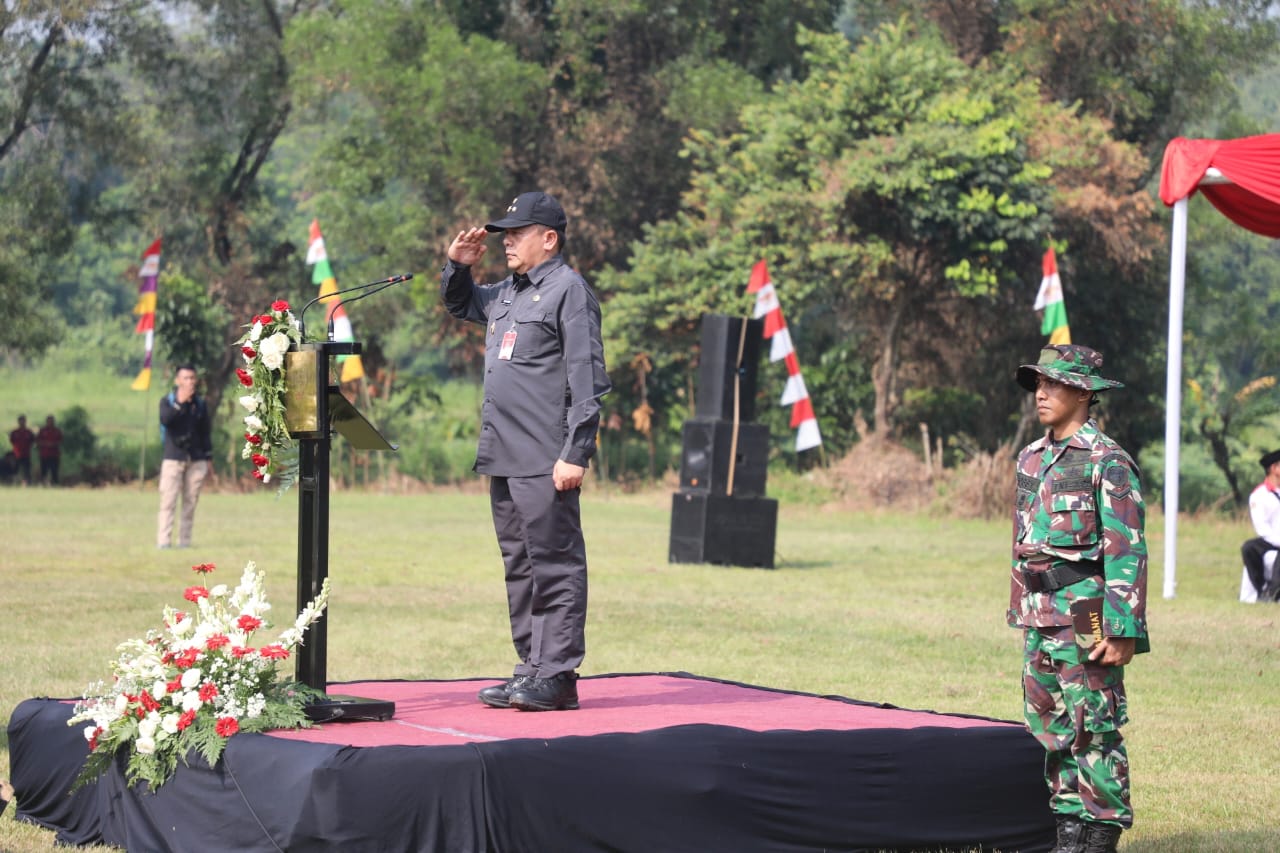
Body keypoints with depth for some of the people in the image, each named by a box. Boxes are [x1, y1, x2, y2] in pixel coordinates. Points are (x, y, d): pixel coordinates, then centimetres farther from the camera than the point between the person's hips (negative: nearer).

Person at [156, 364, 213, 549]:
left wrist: (208, 458, 11)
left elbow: (206, 432, 14)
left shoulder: (200, 404, 10)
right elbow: (165, 419, -20)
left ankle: (185, 541, 6)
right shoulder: (167, 401, 1)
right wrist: (180, 402, -27)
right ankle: (164, 541, -9)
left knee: (190, 502, 2)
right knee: (168, 500, -8)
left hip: (196, 460, 3)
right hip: (173, 458, -3)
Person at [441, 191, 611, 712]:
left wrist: (576, 454, -18)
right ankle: (531, 668, 18)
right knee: (519, 567, 12)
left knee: (554, 565, -6)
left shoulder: (568, 290, -6)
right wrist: (456, 265, 17)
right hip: (503, 456, 9)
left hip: (545, 461, -9)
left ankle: (557, 675, -5)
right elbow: (458, 304, 39)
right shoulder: (505, 294, 18)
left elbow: (588, 379, -12)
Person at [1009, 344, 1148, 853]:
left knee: (1093, 727, -4)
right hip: (1040, 615, 8)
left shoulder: (1106, 462, -9)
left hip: (1083, 611, -8)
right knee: (1048, 728, 10)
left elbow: (1127, 551, -12)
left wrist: (1121, 630, -17)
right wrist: (1021, 611, 19)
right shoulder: (1032, 458, 14)